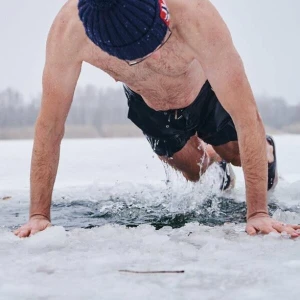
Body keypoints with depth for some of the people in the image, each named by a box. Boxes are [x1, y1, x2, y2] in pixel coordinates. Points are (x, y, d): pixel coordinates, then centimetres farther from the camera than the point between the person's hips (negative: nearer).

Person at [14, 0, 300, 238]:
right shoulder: (69, 28, -41)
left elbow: (246, 116, -43)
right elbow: (49, 126, -30)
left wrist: (258, 213, -45)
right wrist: (38, 215, -32)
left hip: (207, 96, -2)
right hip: (148, 109, 2)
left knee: (239, 155, 21)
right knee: (195, 172, 21)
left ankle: (265, 149, 57)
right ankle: (213, 158, 57)